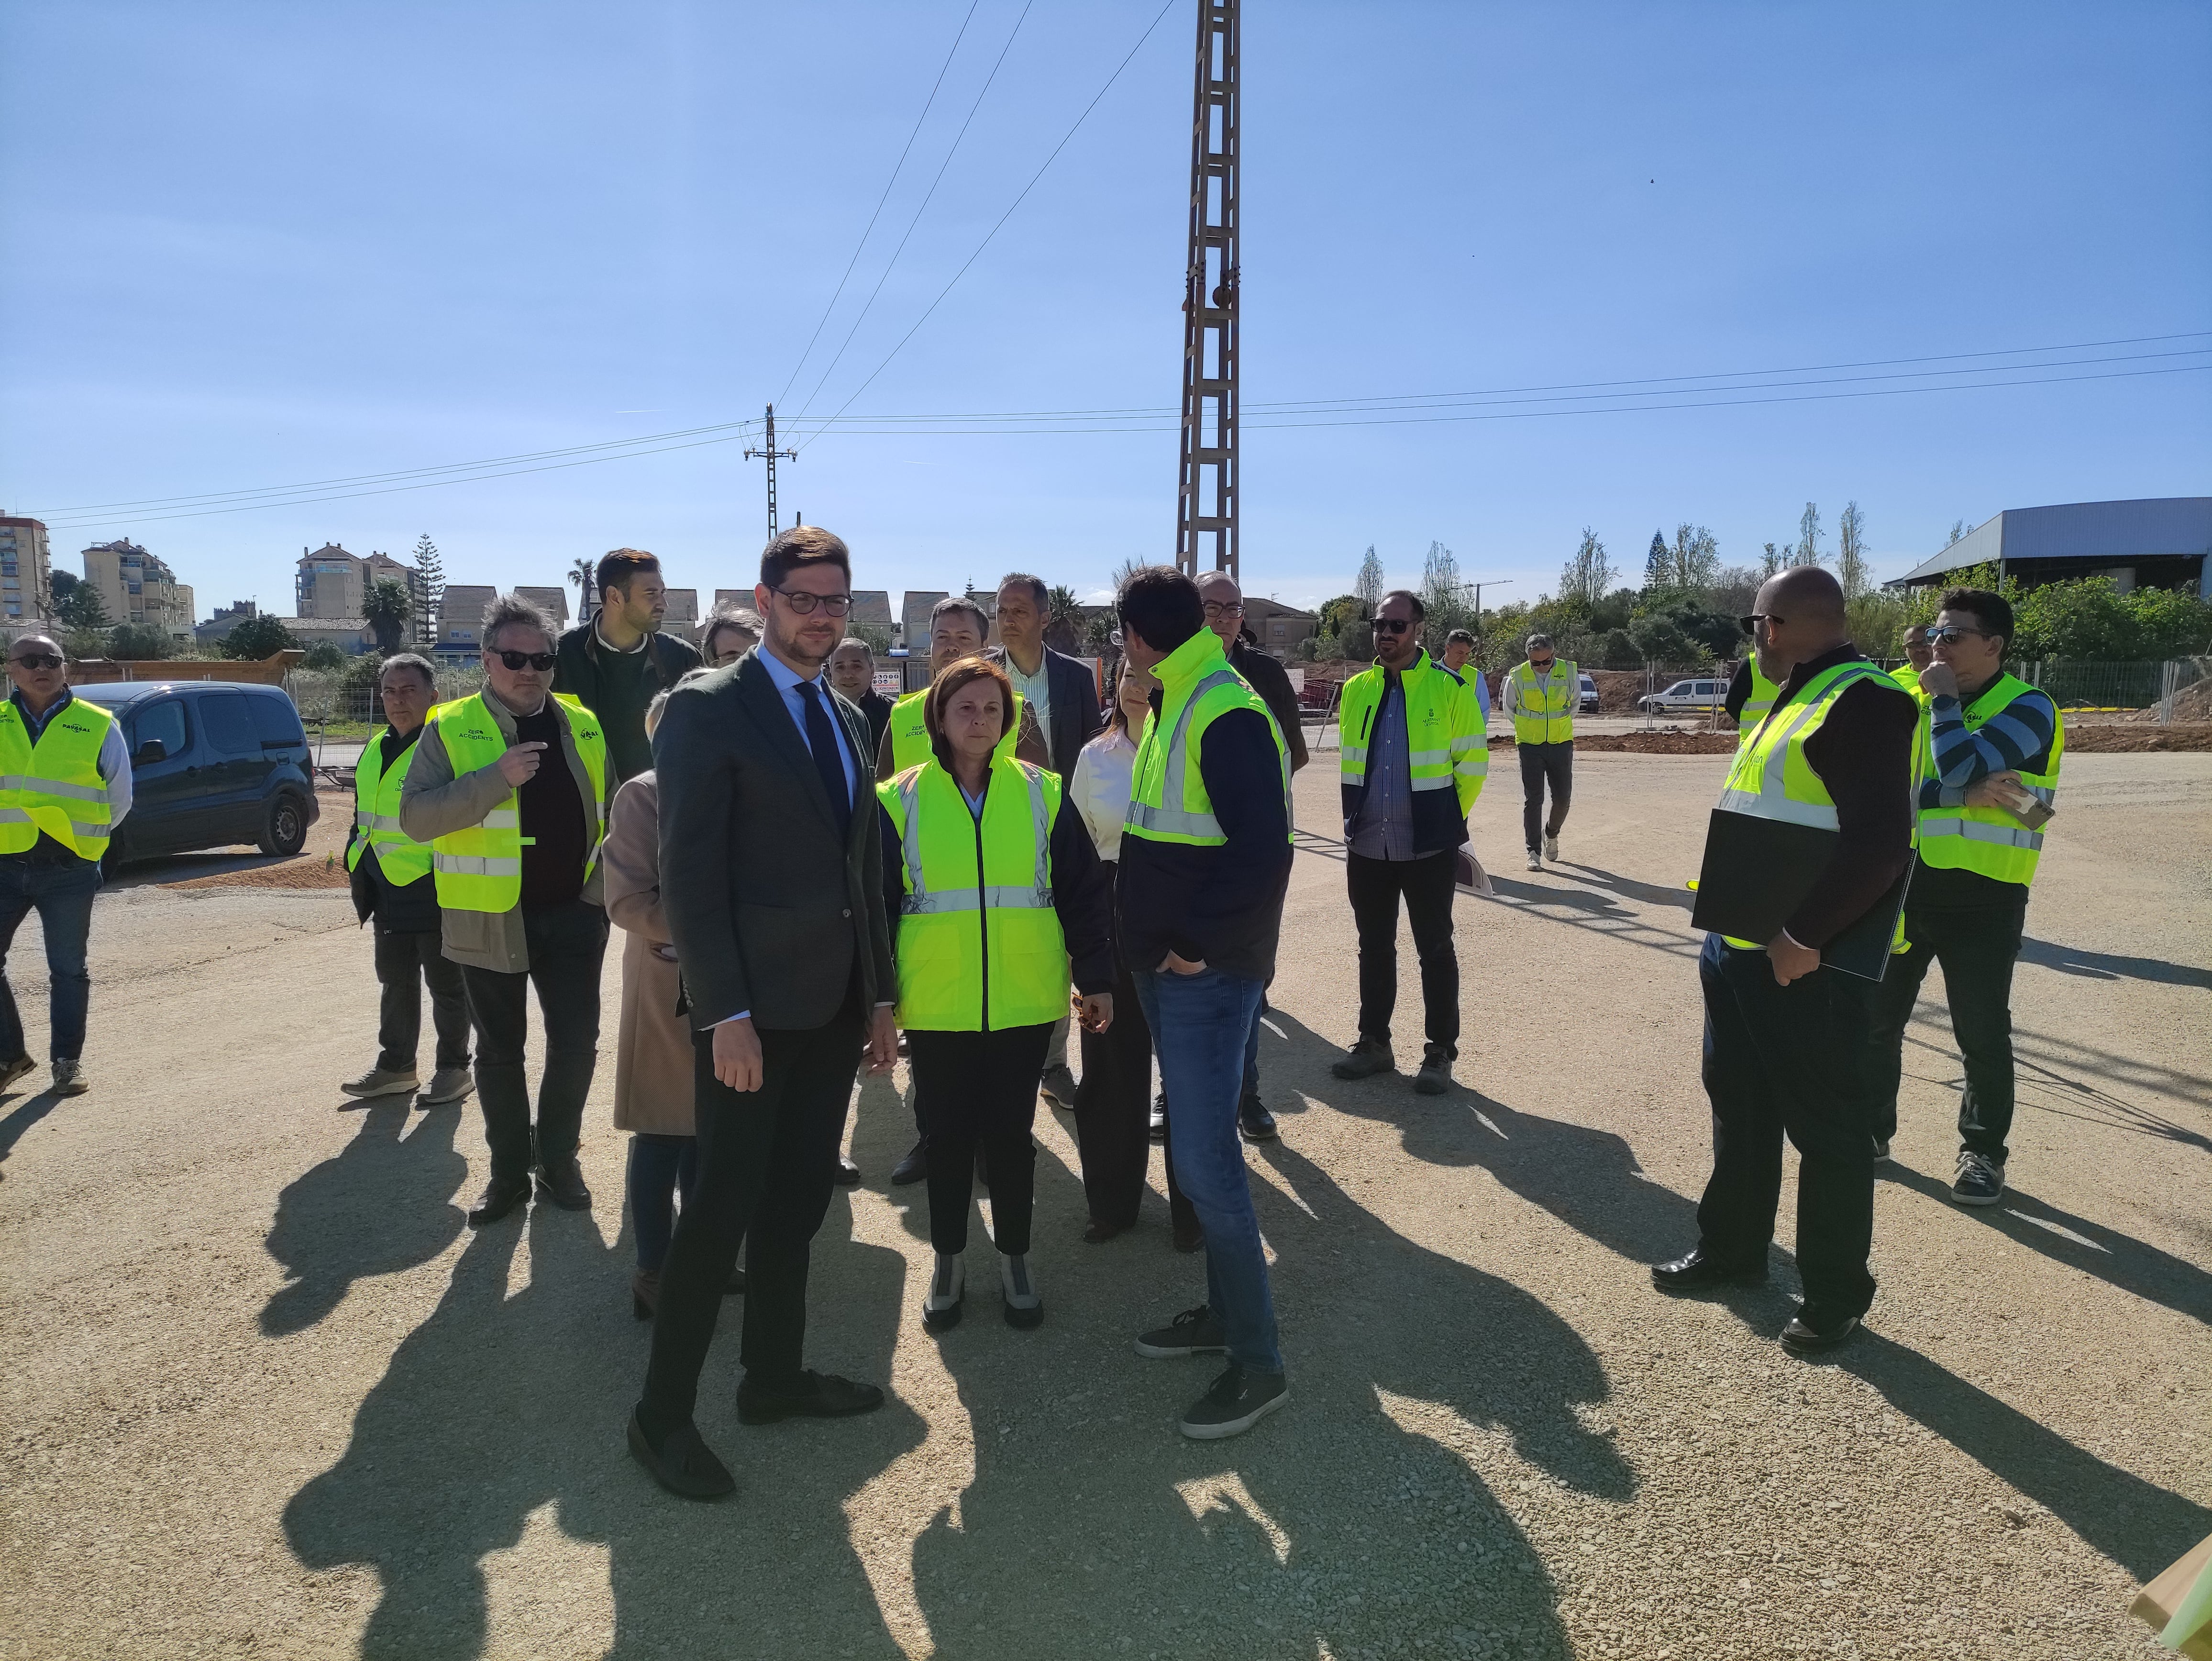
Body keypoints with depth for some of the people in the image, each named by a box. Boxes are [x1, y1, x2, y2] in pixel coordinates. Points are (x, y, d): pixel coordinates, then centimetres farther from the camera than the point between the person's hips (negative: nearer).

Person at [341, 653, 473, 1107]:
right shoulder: (374, 752, 12)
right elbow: (364, 819, 21)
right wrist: (358, 868, 17)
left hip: (437, 892, -8)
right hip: (389, 893, 8)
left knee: (445, 983, 4)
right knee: (395, 980, 17)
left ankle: (454, 1068, 17)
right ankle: (396, 1067, 29)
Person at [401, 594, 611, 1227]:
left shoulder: (585, 726, 5)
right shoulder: (450, 729, -4)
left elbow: (613, 808, 13)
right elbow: (416, 816, -14)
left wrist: (609, 889, 6)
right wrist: (496, 779, -25)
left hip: (573, 913, 2)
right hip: (489, 919, -2)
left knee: (576, 1043, 4)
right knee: (499, 1050, 11)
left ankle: (558, 1159, 25)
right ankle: (510, 1170, 26)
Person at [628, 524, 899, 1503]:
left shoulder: (847, 720, 14)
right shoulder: (709, 708, -8)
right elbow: (690, 873, -14)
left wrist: (879, 996, 13)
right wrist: (725, 1012, -18)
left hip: (833, 1006, 7)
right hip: (752, 1008, -7)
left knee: (799, 1200, 15)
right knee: (724, 1207, -1)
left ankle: (775, 1376, 30)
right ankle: (662, 1414, 15)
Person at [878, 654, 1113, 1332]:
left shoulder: (1041, 793, 2)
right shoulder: (903, 800, 0)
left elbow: (1082, 892, 4)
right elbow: (876, 905, 3)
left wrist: (1096, 978, 3)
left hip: (1023, 1003, 0)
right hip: (935, 1008, 0)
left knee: (1010, 1132, 10)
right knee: (947, 1135, 11)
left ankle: (1015, 1258, 29)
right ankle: (948, 1259, 30)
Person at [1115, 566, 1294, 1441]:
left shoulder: (1227, 715, -18)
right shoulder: (1173, 707, 13)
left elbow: (1262, 852, -25)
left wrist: (1200, 944, -17)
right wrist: (1146, 937, 14)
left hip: (1206, 975, -10)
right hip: (1165, 968, 10)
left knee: (1204, 1160, -6)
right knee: (1200, 1145, 17)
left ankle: (1258, 1360, 8)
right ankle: (1225, 1311, 32)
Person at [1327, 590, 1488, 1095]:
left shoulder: (1449, 688, -6)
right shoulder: (1356, 689, 7)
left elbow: (1473, 763, -2)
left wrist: (1444, 819, 1)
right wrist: (1357, 817, 14)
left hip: (1428, 845, -4)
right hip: (1366, 844, 4)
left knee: (1435, 948, 5)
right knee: (1374, 947, 13)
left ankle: (1441, 1052, 15)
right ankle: (1373, 1042, 25)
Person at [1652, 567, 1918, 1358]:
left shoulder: (1864, 702, -17)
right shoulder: (1793, 700, 15)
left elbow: (1881, 843, -26)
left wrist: (1804, 936, -25)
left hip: (1806, 963, -10)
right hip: (1741, 950, 10)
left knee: (1826, 1129, 5)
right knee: (1740, 1108, 20)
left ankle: (1836, 1293, 20)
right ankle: (1731, 1248, 35)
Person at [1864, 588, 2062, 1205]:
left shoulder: (2028, 707, -8)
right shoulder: (1915, 702, 9)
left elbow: (1961, 767, -25)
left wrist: (1944, 699, -12)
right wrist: (1967, 795, -19)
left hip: (1982, 894, -5)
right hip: (1906, 881, 5)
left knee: (1982, 1032, 4)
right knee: (1876, 1015, 10)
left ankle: (1983, 1153, 20)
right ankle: (1871, 1129, 25)